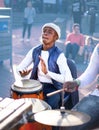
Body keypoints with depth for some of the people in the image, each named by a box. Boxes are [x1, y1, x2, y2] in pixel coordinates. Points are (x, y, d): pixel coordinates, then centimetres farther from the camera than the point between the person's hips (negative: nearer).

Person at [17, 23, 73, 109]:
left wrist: (47, 72, -33)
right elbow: (20, 67, 6)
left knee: (50, 108, -31)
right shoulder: (35, 51, 2)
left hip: (53, 88, -4)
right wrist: (22, 72, -19)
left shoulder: (59, 55, -13)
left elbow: (68, 79, -23)